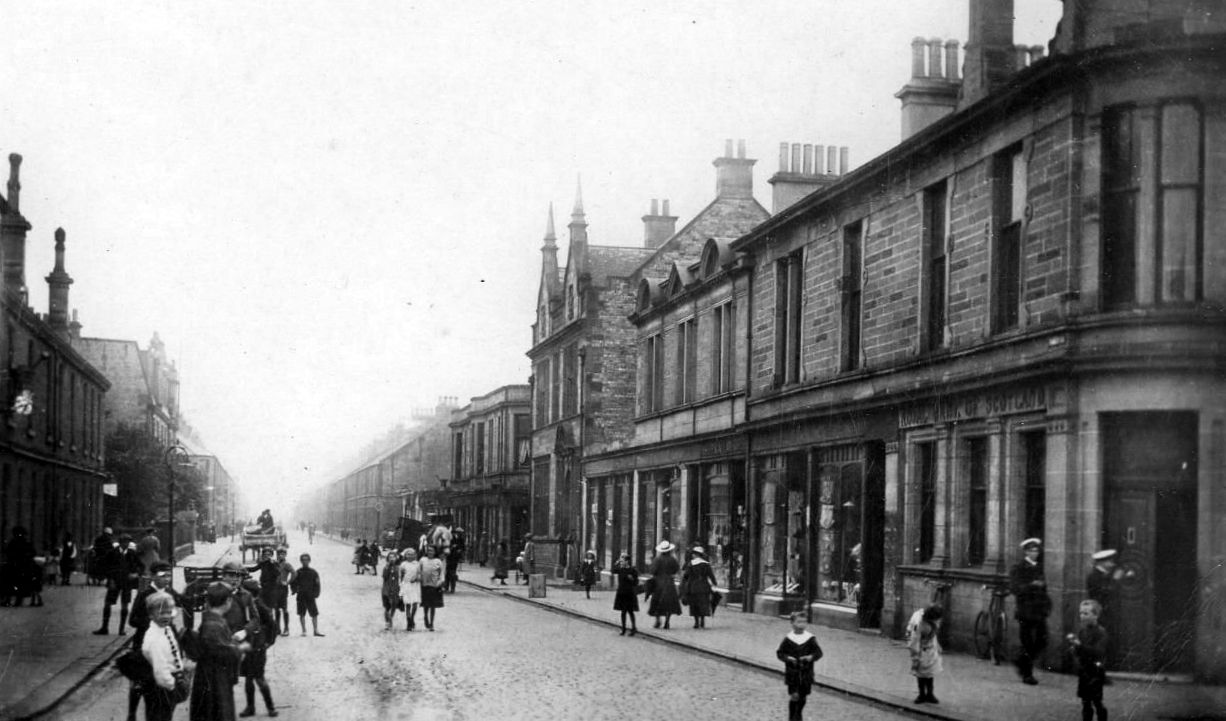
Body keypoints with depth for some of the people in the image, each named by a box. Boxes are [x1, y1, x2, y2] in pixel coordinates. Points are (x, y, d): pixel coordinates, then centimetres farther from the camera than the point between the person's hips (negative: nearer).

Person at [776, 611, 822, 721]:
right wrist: (787, 658, -18)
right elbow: (779, 652, 1)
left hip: (806, 673, 2)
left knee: (803, 696, 9)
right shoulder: (788, 639, -6)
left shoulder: (810, 638, -4)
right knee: (794, 696, -6)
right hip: (792, 672, -1)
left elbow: (818, 652, -2)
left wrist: (811, 657, -22)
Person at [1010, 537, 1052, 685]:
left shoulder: (1038, 568, 15)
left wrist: (1047, 606, 9)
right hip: (1026, 611, -6)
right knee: (1027, 644, -2)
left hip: (1039, 612, 6)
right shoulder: (1018, 568, -4)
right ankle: (1027, 674, 9)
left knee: (1042, 642, 3)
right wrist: (1031, 585, -25)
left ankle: (1022, 664, 23)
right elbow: (1014, 588, -14)